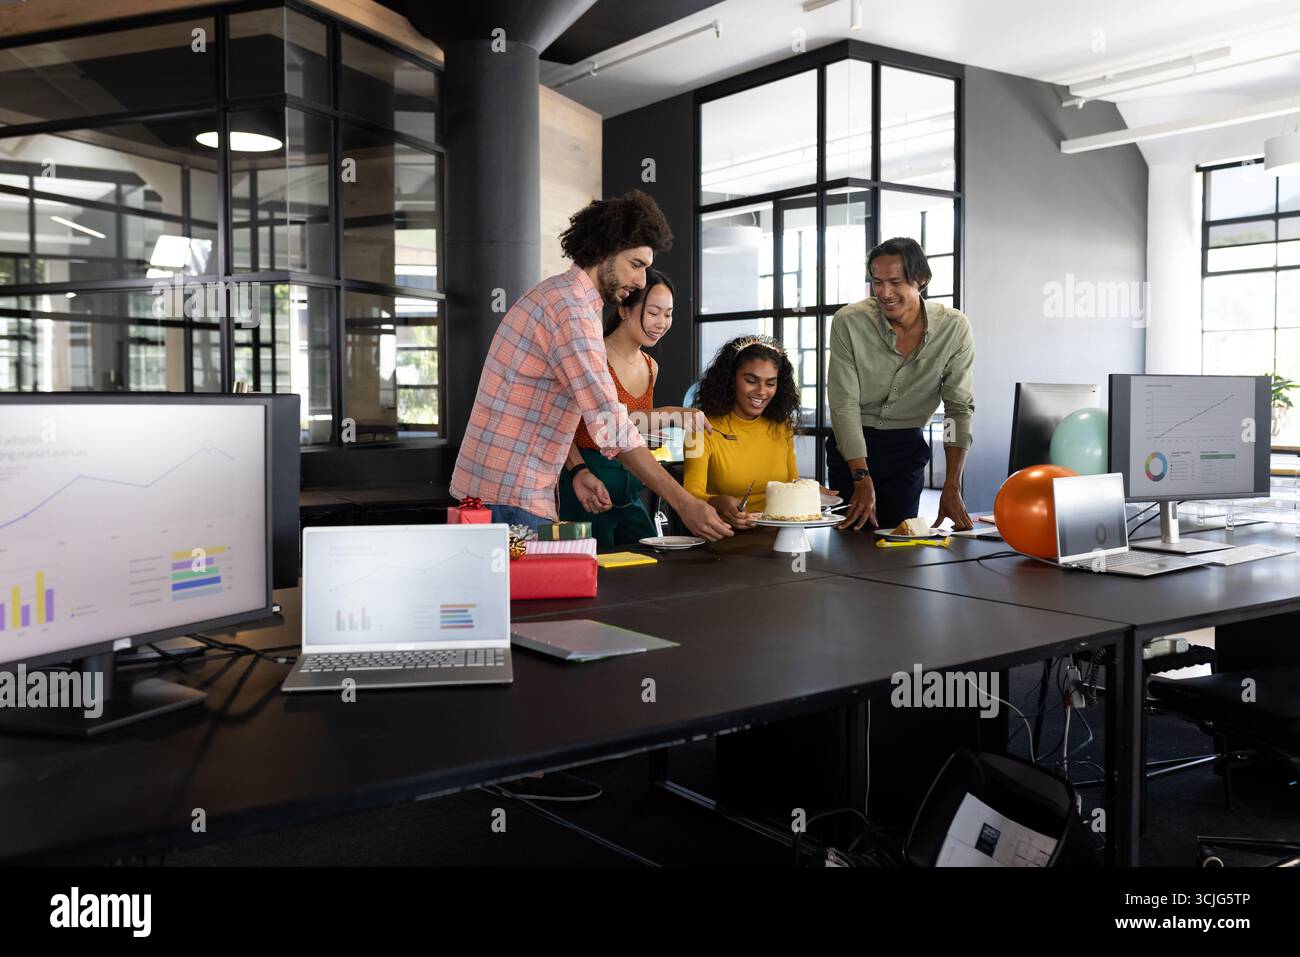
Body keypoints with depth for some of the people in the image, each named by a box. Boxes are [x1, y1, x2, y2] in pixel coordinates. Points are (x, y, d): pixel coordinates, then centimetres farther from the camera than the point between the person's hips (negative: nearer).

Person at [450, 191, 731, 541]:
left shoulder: (555, 292, 14)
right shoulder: (570, 310, -19)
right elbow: (611, 425, -26)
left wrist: (576, 470, 8)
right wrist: (683, 503, -25)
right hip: (510, 495, -10)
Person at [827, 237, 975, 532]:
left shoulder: (955, 328, -13)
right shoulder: (848, 323, -17)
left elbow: (959, 408, -9)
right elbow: (844, 405, -16)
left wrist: (952, 489, -16)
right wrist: (862, 479, -22)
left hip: (908, 447, 1)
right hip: (850, 445, -1)